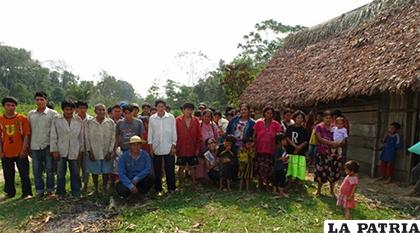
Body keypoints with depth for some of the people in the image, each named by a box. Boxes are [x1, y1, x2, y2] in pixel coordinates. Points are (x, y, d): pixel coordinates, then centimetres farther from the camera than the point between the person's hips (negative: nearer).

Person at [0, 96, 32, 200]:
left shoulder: (22, 118, -5)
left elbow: (26, 135, -5)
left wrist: (24, 149, -9)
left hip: (20, 152, -3)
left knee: (24, 174, 2)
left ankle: (27, 193, 12)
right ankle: (10, 193, 30)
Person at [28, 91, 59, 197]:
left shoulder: (53, 113, -3)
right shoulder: (30, 114, 9)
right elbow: (29, 131, 13)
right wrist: (28, 147, 10)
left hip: (48, 146, -3)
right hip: (35, 146, 4)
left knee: (50, 170, 5)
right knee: (37, 170, 9)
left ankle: (50, 189, 19)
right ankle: (39, 190, 21)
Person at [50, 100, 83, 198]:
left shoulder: (78, 121, 4)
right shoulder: (56, 120, 1)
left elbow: (81, 136, 7)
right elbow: (53, 136, 1)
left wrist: (81, 150, 5)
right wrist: (54, 150, -4)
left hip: (74, 152, 1)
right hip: (61, 152, -1)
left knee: (75, 173, 7)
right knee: (60, 174, 8)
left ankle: (76, 193, 20)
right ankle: (61, 193, 22)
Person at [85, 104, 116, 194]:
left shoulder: (110, 122, 1)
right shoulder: (89, 122, 1)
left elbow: (113, 138, 1)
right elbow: (87, 138, 2)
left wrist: (110, 151, -5)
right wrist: (89, 151, -4)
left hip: (106, 152, 0)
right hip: (94, 152, 0)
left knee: (106, 171, 5)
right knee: (94, 172, 8)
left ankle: (105, 189, 19)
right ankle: (96, 189, 22)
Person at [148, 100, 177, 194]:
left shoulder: (171, 117, -2)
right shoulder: (152, 118, 3)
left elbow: (174, 132, 1)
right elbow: (150, 133, 7)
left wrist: (173, 146, -2)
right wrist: (150, 146, 4)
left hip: (168, 148, -1)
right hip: (156, 148, 2)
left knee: (170, 169, 2)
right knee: (157, 170, 8)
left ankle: (171, 187, 16)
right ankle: (158, 188, 20)